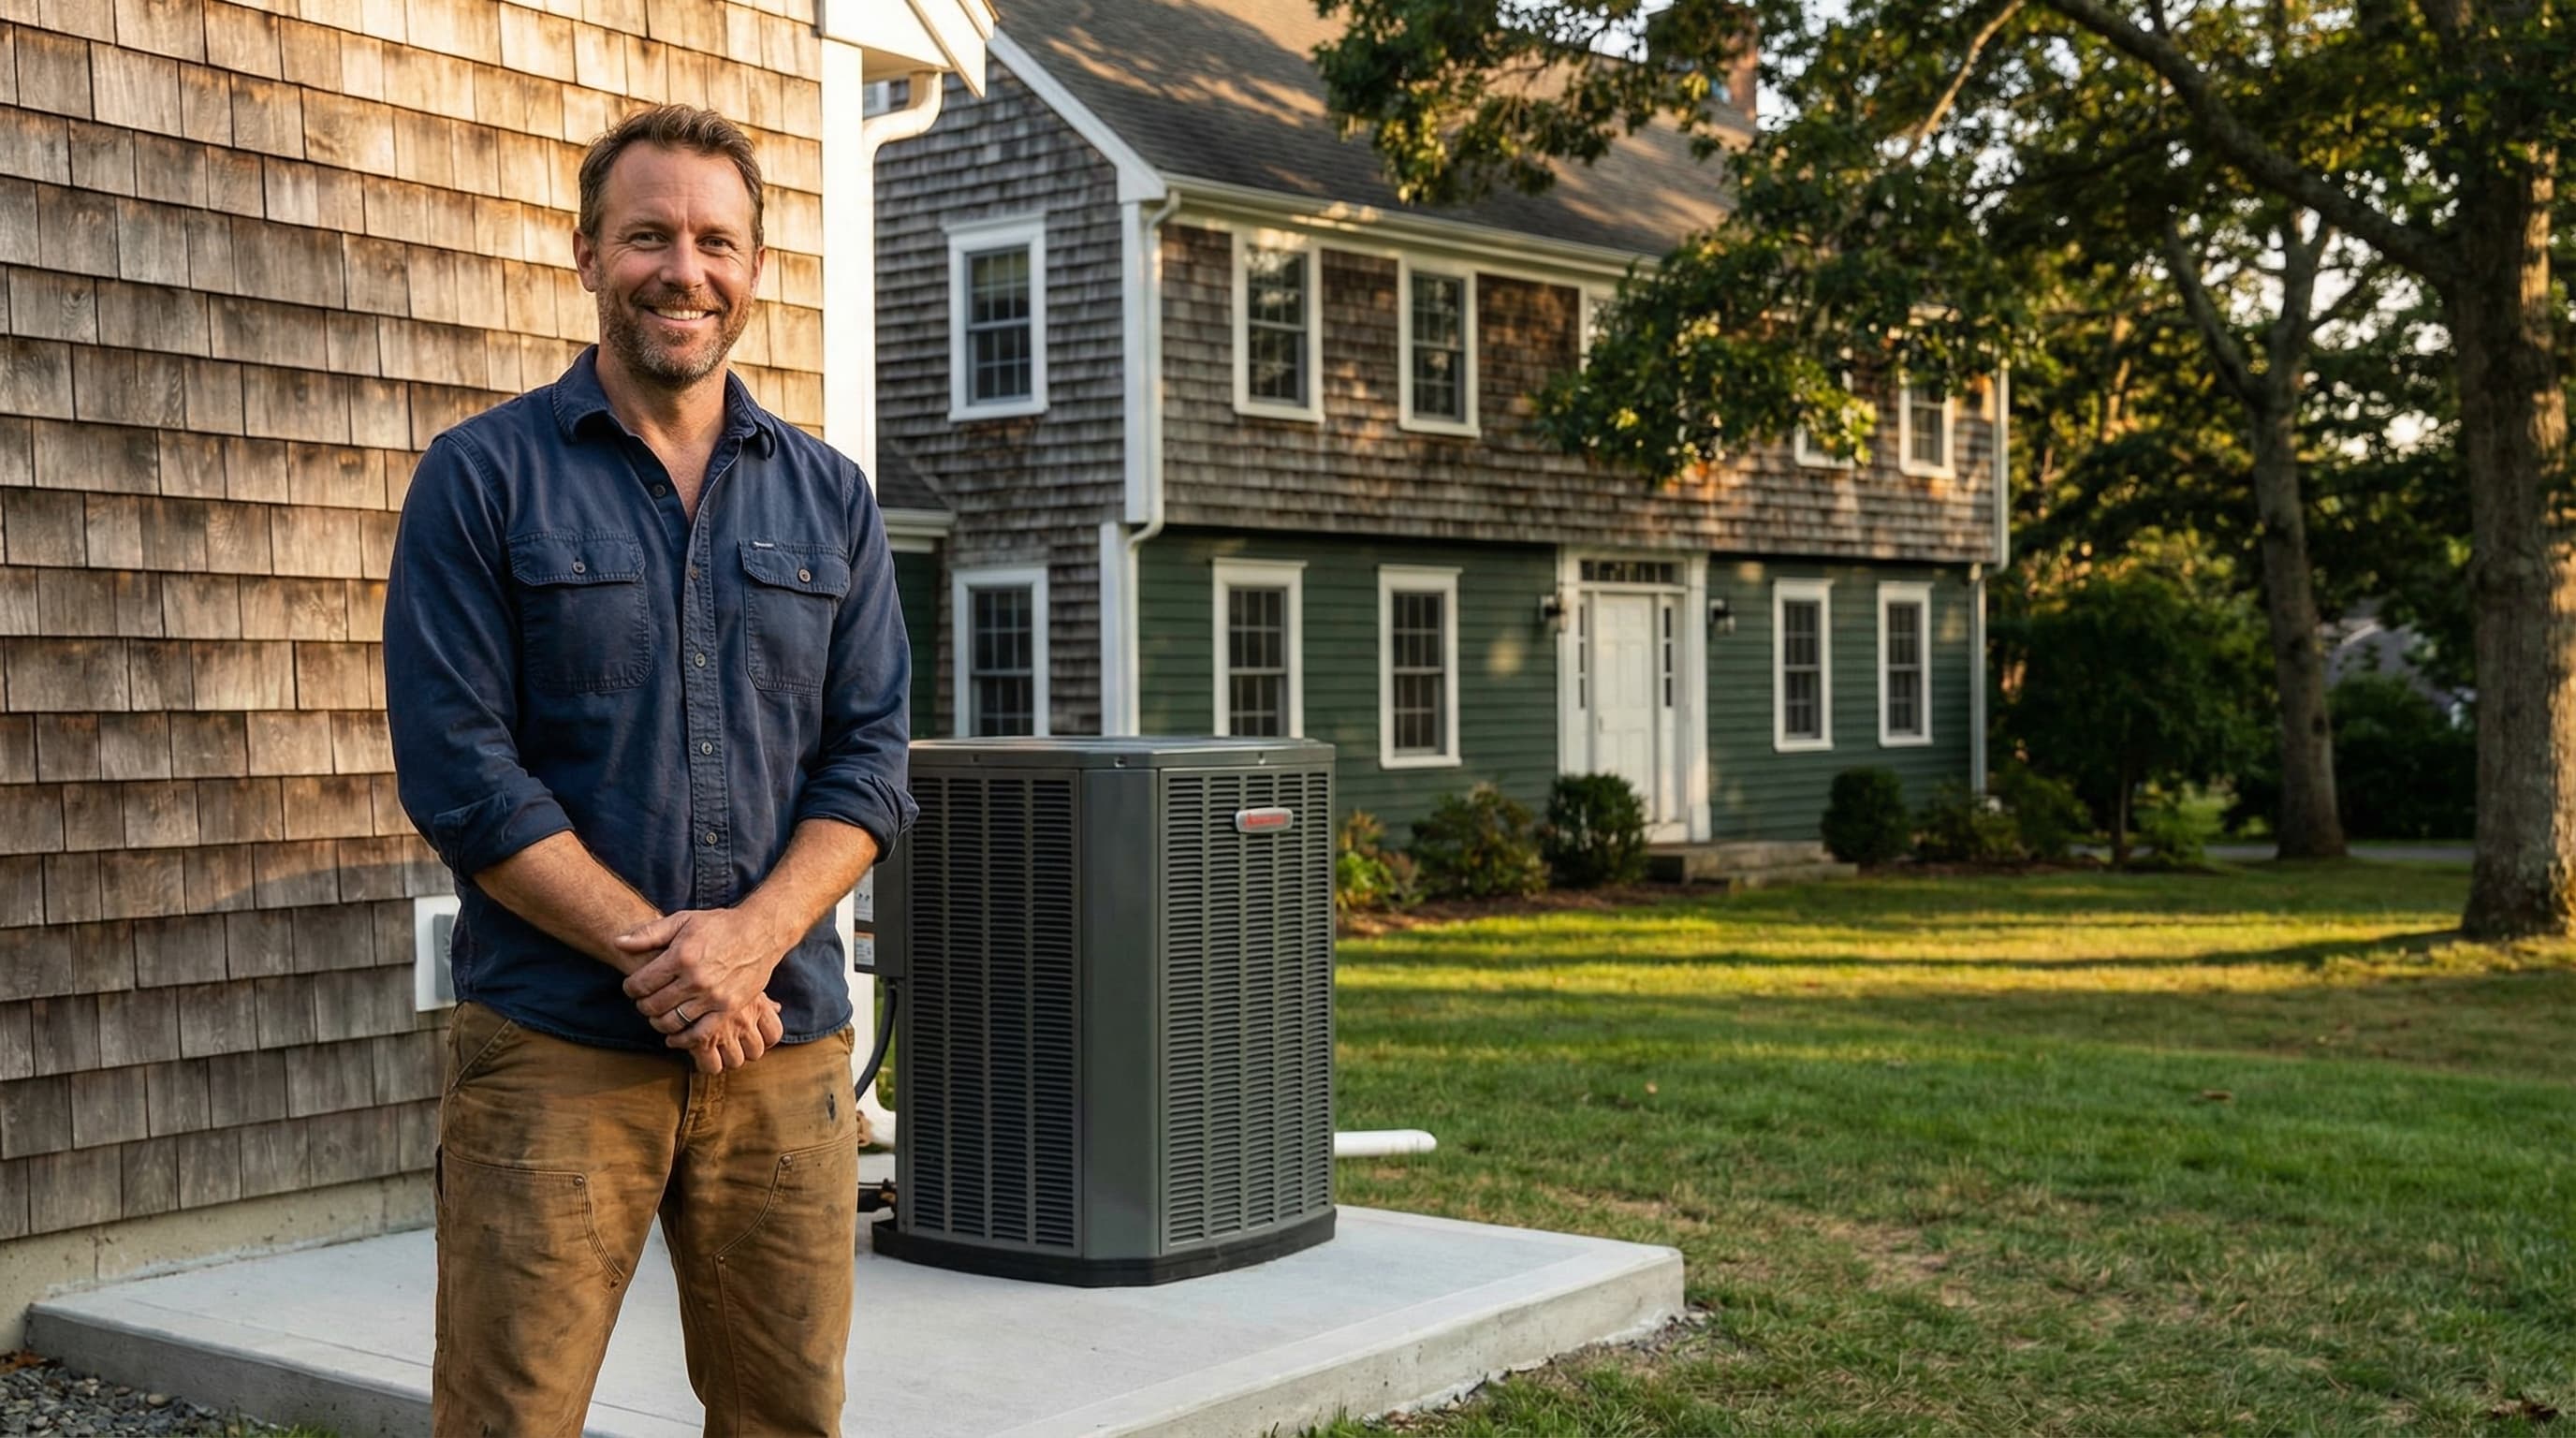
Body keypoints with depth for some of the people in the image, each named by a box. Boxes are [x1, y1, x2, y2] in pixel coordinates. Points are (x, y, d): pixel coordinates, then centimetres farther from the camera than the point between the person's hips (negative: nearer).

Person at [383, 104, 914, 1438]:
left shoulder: (830, 497, 11)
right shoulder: (482, 476, 1)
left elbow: (870, 757, 6)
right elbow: (459, 770, -6)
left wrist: (750, 937, -11)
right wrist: (654, 953, -13)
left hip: (787, 1045, 3)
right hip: (552, 1046, -3)